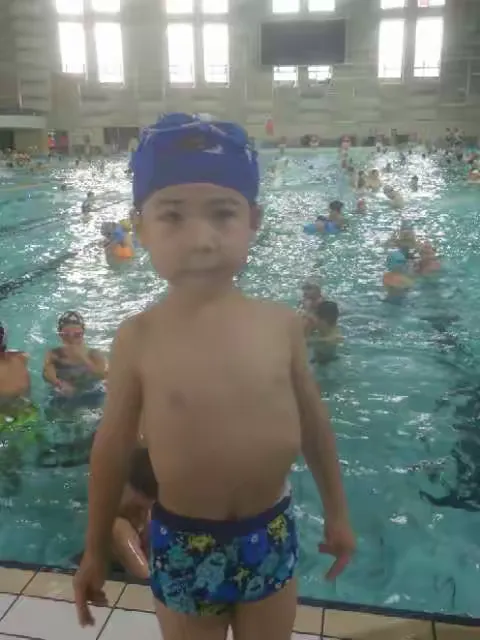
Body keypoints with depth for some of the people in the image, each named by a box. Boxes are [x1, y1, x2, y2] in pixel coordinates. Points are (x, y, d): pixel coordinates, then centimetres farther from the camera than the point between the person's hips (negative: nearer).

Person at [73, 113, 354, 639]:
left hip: (271, 535, 2)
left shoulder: (281, 324, -13)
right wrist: (95, 550, 4)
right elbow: (112, 445, -6)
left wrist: (336, 511, 10)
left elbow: (312, 421, 1)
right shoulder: (138, 338, -18)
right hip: (183, 544, -1)